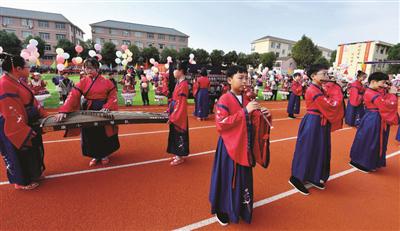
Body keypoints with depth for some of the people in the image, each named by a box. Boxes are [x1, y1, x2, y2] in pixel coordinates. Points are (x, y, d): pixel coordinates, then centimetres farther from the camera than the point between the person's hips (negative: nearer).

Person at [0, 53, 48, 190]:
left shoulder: (17, 82, 3)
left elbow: (31, 100, 11)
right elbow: (12, 114, -25)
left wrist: (44, 115, 11)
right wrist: (25, 131, -22)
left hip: (27, 124, 9)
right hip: (16, 129, -9)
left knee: (32, 151, 23)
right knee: (20, 154, 9)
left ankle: (32, 174, 42)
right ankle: (22, 181, 29)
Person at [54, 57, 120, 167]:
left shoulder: (106, 82, -6)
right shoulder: (82, 82, -2)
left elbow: (112, 97, -7)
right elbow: (72, 96, -12)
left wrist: (106, 108, -24)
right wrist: (63, 111, -26)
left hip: (103, 111, -2)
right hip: (88, 111, 2)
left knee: (104, 134, 9)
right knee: (90, 134, 10)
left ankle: (104, 155, 31)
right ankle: (95, 156, 30)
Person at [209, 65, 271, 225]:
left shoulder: (247, 99, 7)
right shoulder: (224, 100, -13)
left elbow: (255, 123, 11)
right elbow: (221, 124, -24)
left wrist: (263, 116, -11)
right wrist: (244, 111, -25)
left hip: (245, 147, 6)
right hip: (229, 147, -6)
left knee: (244, 179, 17)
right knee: (228, 179, 6)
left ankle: (241, 208, 40)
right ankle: (222, 210, 29)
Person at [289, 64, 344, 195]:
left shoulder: (321, 89, 10)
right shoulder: (313, 91, -20)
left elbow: (328, 104, 8)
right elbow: (331, 105, -22)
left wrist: (333, 90, -2)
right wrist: (336, 91, -10)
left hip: (321, 124, 10)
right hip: (312, 124, -10)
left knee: (319, 151, 17)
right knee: (307, 151, -2)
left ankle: (313, 178, 32)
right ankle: (296, 178, 12)